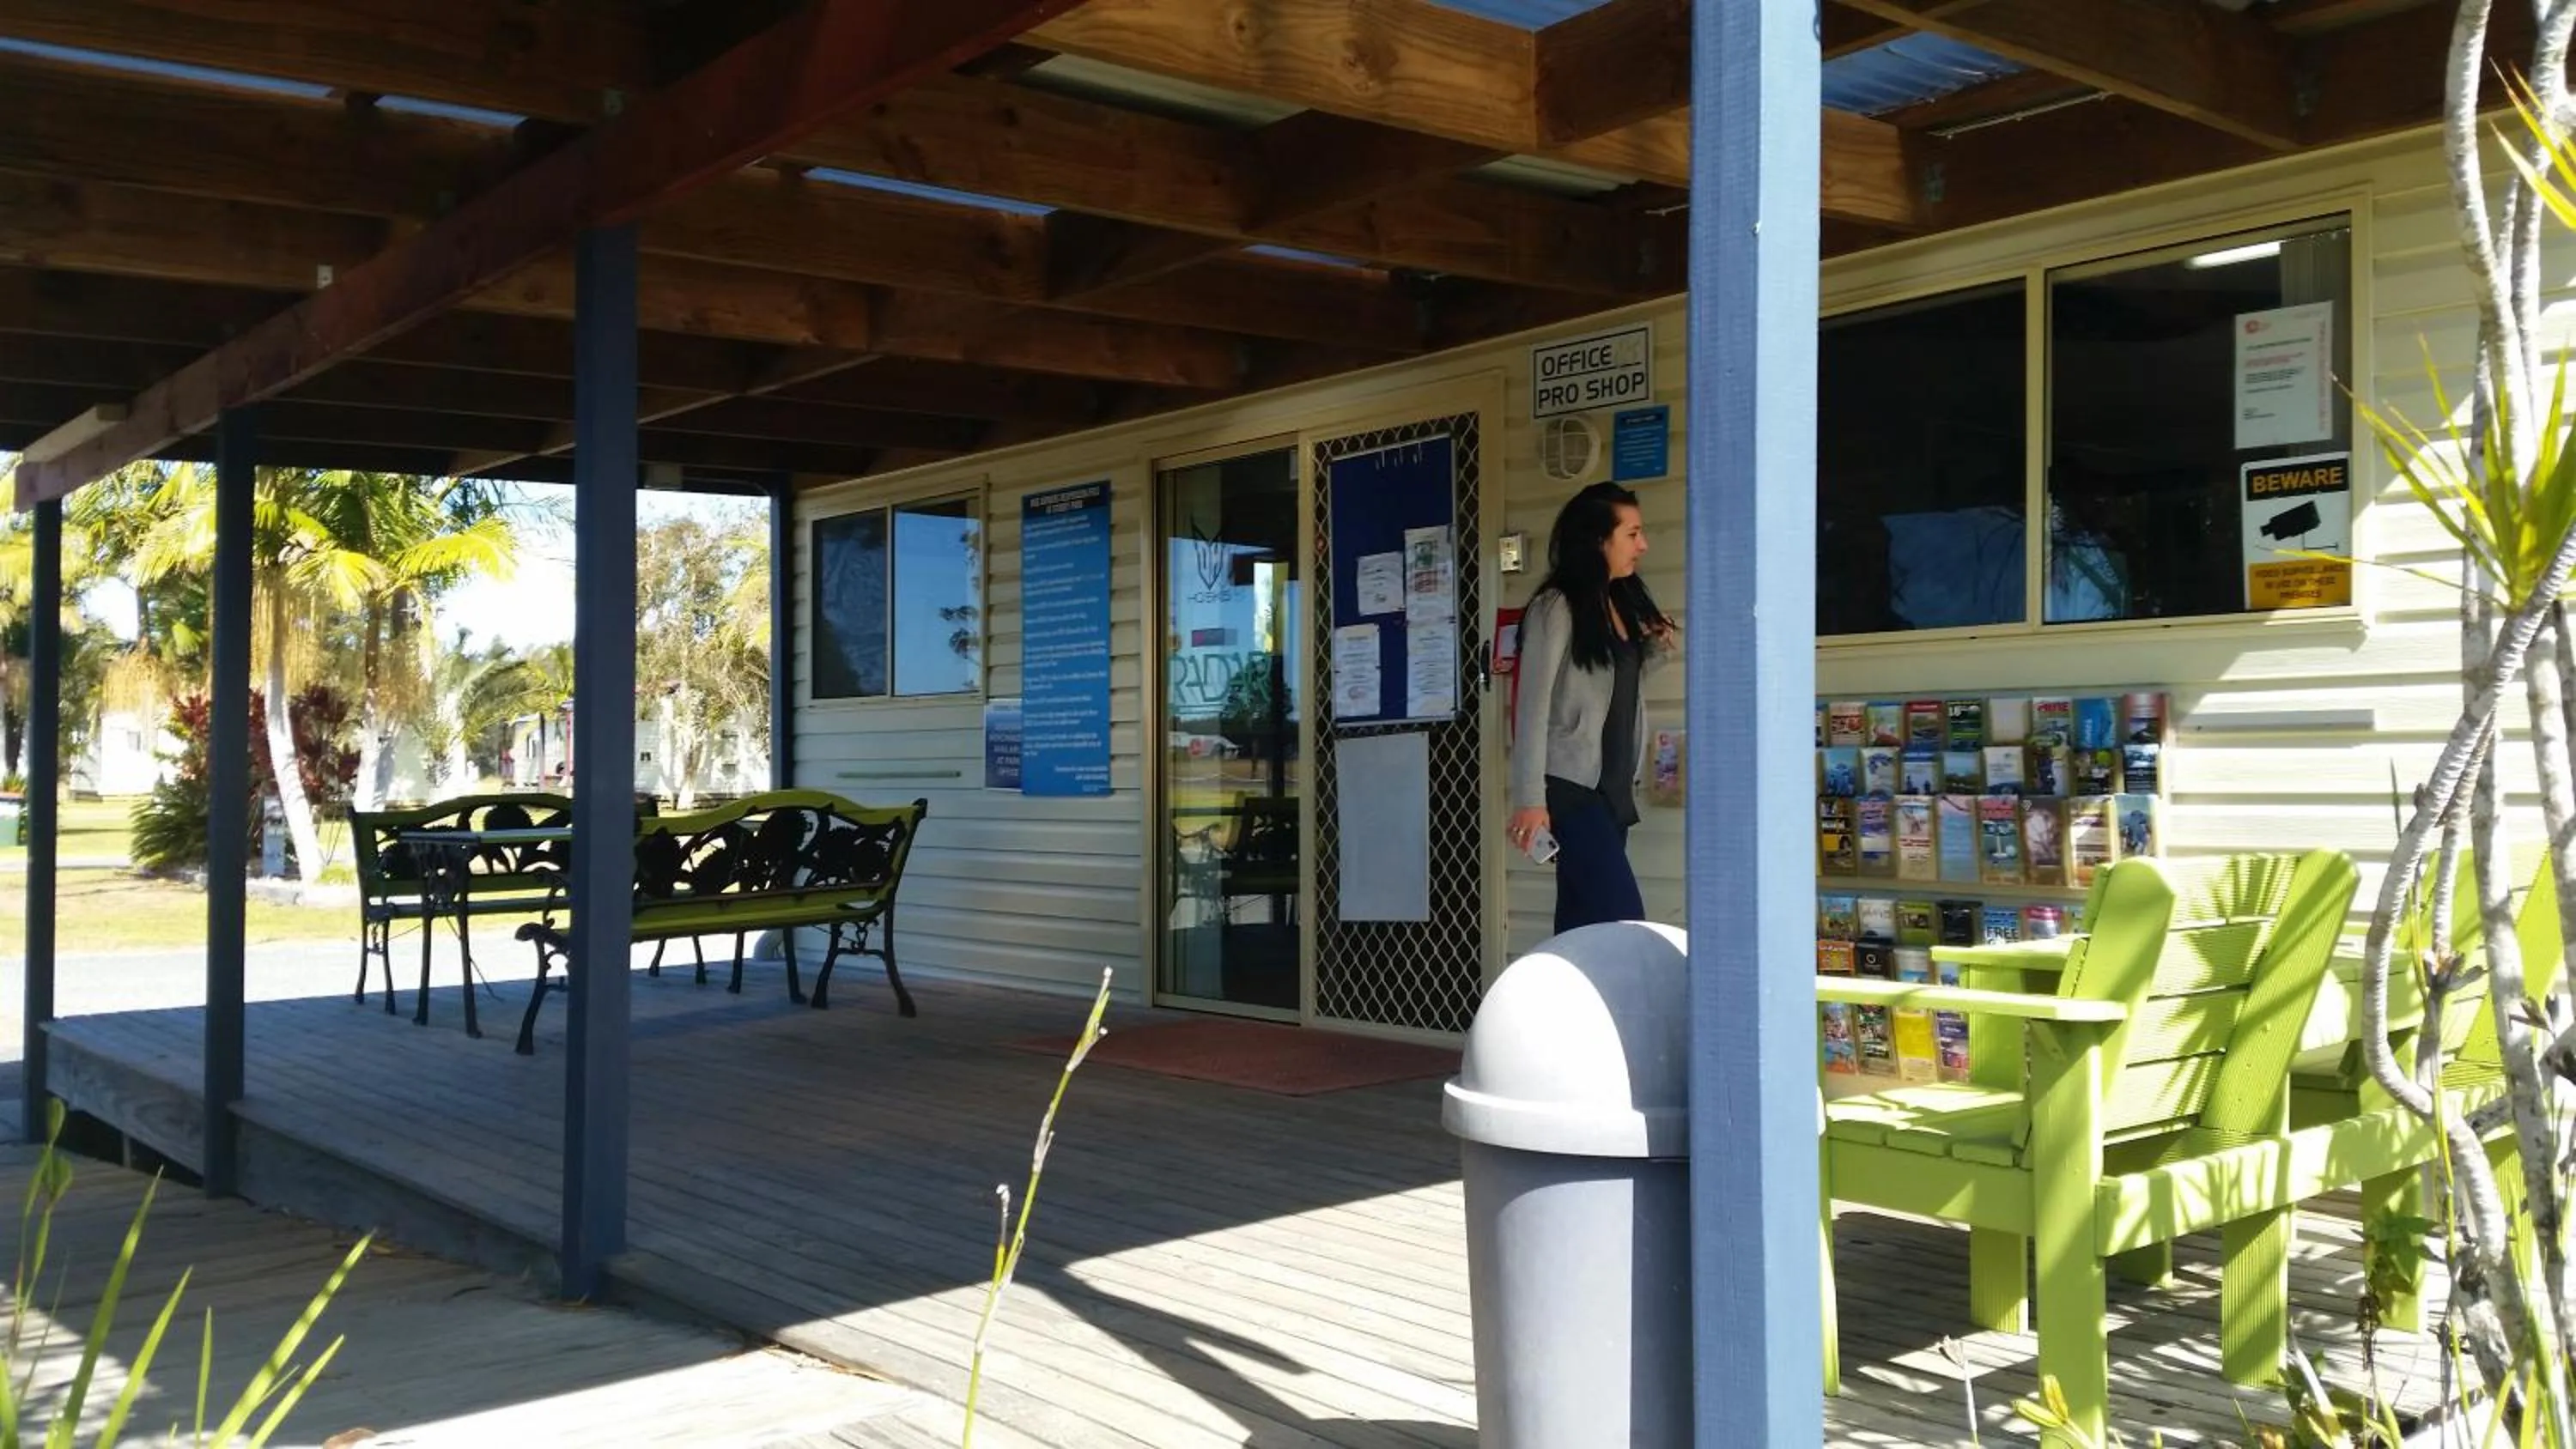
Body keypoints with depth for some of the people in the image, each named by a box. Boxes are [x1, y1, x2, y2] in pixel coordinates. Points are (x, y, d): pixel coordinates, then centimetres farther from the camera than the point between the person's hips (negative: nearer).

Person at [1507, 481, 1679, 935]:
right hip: (1571, 785, -8)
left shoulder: (1621, 603, 14)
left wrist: (1660, 650, 7)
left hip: (1612, 786, 8)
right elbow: (1533, 707, -13)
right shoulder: (1557, 608, -9)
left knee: (1584, 923, 6)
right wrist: (1530, 799, -18)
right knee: (1624, 917, -14)